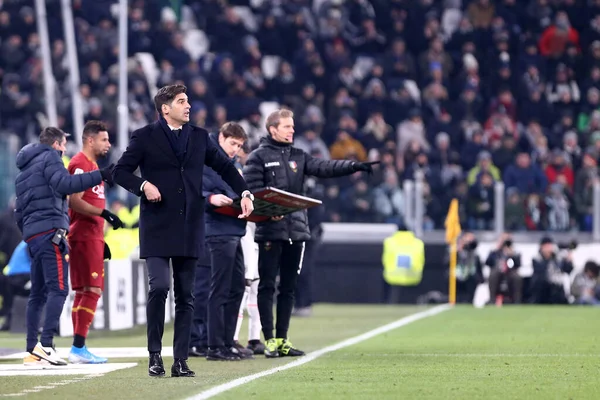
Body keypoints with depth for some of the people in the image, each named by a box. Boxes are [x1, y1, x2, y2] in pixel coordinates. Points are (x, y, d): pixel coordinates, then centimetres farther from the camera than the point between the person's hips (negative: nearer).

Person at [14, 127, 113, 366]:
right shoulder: (50, 158, -1)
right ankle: (46, 344, -24)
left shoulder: (25, 169, 25)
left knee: (38, 293, 10)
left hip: (32, 235, 9)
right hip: (51, 231, -9)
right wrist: (100, 176, -22)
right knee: (58, 289, -13)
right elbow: (65, 184, -20)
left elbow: (19, 211, 26)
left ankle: (32, 350, 7)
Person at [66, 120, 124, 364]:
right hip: (85, 236, -11)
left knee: (83, 292, 10)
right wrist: (104, 213, -24)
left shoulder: (92, 165, 20)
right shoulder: (80, 164, -11)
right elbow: (75, 201, -20)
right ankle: (78, 348, -15)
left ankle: (78, 349, 12)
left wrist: (101, 240, 22)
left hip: (91, 236, 11)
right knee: (92, 291, -13)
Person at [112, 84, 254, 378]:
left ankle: (181, 360, 7)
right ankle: (154, 354, -2)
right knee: (159, 286, -16)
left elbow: (225, 166, 17)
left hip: (189, 228, 4)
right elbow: (121, 171, 2)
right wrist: (143, 185, -16)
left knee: (186, 295, 4)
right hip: (158, 226, -4)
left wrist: (244, 193, 4)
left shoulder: (199, 137, 13)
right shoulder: (146, 137, 1)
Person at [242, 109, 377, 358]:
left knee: (288, 287, 8)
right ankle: (269, 340, -1)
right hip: (270, 231, -6)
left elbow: (323, 167, 2)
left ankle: (282, 339, 13)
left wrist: (353, 166, -13)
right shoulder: (258, 157, 0)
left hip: (296, 230, 6)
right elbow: (252, 190, -8)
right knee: (267, 286, -3)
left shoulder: (298, 157, 15)